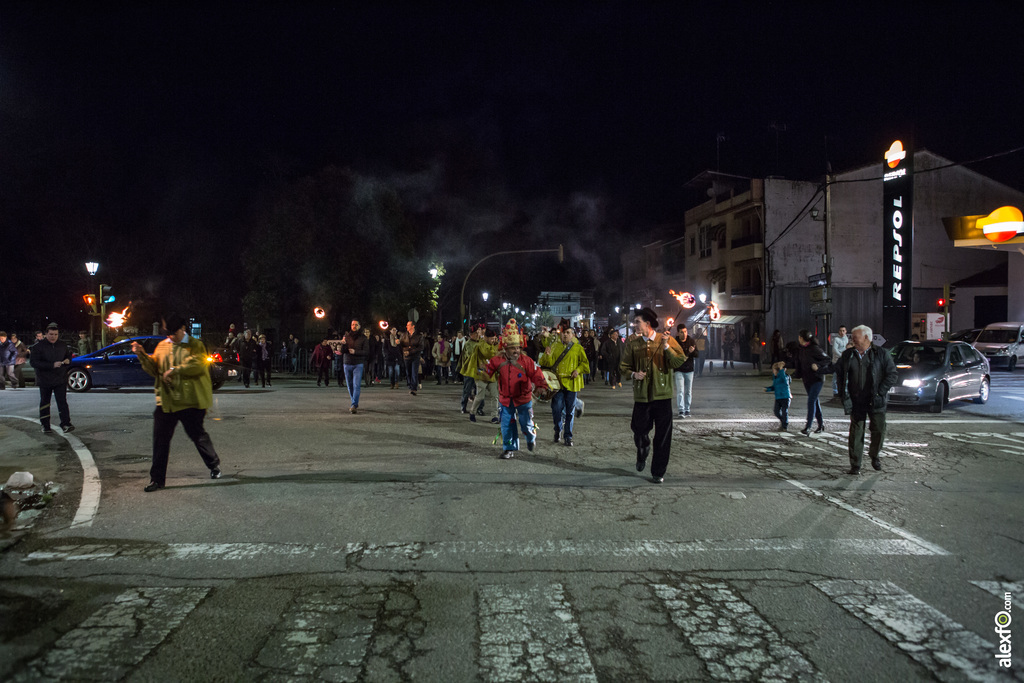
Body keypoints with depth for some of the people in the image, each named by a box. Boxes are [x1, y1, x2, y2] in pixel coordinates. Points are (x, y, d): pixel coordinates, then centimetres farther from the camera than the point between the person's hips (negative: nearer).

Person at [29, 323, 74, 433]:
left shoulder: (62, 345, 8)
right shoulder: (38, 346, -5)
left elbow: (69, 355, 25)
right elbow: (33, 362, -14)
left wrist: (68, 360, -1)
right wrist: (52, 365, -22)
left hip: (60, 379, 2)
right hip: (44, 380, -1)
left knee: (62, 401, -8)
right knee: (45, 402, 9)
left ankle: (66, 424, -14)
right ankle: (45, 426, 18)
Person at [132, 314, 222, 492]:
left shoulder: (196, 346, 0)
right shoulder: (162, 346, 14)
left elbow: (197, 365, -16)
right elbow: (154, 368, 11)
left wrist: (175, 370, -19)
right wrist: (142, 355, -3)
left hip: (190, 402, -4)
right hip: (166, 402, 4)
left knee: (197, 435, 5)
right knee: (160, 440, 3)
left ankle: (214, 465, 28)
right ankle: (157, 479, 11)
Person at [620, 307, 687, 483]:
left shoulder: (667, 340, -1)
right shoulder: (633, 344, 6)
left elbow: (679, 361, -9)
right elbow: (624, 366, 11)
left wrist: (666, 346, -21)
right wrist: (633, 374, -8)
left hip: (662, 396, -2)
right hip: (641, 396, 2)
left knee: (662, 436, 1)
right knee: (639, 431, 8)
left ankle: (658, 472, 15)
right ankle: (642, 456, 41)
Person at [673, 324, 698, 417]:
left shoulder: (691, 341, 4)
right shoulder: (674, 342, -3)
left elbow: (697, 355, 4)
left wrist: (693, 351, -18)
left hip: (689, 369, 3)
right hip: (679, 370, -3)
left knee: (688, 391, 7)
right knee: (680, 391, -11)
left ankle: (687, 410, 16)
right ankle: (681, 410, -12)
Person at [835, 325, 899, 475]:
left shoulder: (881, 353, -1)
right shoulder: (847, 355, 7)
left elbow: (892, 374, -1)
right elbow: (839, 375, 12)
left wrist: (880, 392, -10)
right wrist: (843, 395, 2)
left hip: (876, 401, -1)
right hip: (856, 402, 1)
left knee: (879, 430, 4)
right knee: (856, 432, 1)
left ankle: (874, 455, 31)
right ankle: (855, 465, 8)